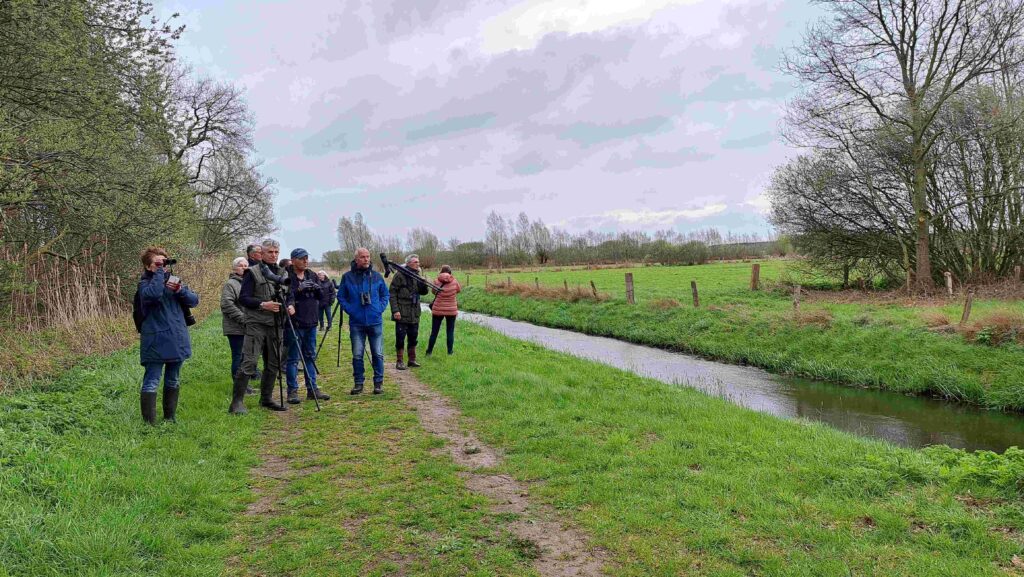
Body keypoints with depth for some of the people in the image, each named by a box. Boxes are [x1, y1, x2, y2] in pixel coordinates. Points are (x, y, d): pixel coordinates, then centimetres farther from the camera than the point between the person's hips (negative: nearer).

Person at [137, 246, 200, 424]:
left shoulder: (173, 280, 10)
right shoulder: (145, 283, -6)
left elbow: (194, 300, 5)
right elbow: (153, 294, -31)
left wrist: (180, 290, -13)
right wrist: (160, 272, -20)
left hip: (177, 340, 6)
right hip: (156, 341, -6)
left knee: (173, 382, 16)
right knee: (151, 382, -7)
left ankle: (169, 419, 28)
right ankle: (149, 423, -4)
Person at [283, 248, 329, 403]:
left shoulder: (312, 276, 12)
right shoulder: (287, 277, -8)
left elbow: (322, 296, 10)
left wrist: (316, 288, -10)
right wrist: (300, 289, -28)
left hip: (311, 324, 6)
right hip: (294, 324, -6)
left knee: (310, 357, 12)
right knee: (293, 358, 0)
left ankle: (312, 389, 20)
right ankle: (292, 391, 7)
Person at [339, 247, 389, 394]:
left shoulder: (377, 276, 4)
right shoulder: (347, 277, 0)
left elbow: (385, 294, 14)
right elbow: (341, 296, 9)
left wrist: (380, 308, 1)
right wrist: (349, 309, -3)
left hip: (375, 322, 1)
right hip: (356, 323, -1)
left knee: (377, 354, 3)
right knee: (357, 355, 4)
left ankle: (379, 382, 13)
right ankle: (358, 383, 15)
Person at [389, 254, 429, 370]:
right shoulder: (400, 276, -9)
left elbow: (423, 292, 12)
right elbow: (392, 294, -11)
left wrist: (423, 283, -9)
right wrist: (395, 310, -18)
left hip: (414, 314, 6)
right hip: (402, 314, -6)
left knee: (413, 338, 13)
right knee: (400, 338, 1)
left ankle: (412, 360, 24)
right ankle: (399, 362, 10)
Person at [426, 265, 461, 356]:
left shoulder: (437, 282, -10)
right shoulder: (454, 282, -8)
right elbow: (459, 290, 9)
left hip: (438, 310, 0)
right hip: (451, 310, 0)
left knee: (434, 331, 9)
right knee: (450, 331, 11)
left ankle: (429, 352, 14)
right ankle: (450, 351, 12)